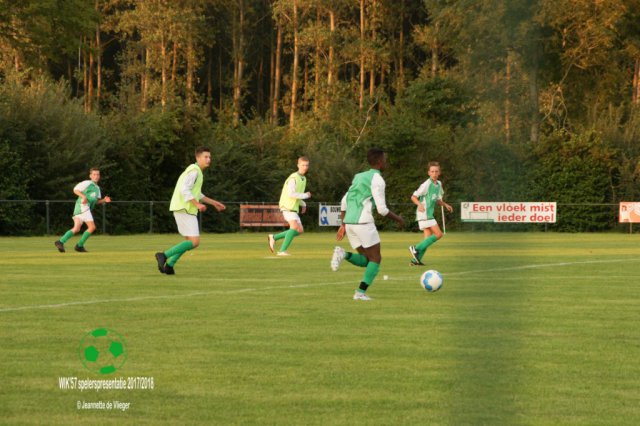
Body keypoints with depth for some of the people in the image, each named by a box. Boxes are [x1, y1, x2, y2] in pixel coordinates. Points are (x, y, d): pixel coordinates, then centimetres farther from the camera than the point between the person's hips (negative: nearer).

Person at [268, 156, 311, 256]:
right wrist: (305, 195, -15)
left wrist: (303, 204, 16)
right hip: (287, 206, -9)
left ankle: (274, 237, 14)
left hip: (294, 208, 9)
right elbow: (290, 193, -25)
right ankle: (282, 250, -26)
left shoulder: (303, 179, 16)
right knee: (295, 226, -25)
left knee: (300, 230, 7)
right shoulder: (293, 178, -14)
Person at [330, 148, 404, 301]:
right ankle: (361, 292, -8)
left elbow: (344, 202, 19)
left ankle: (344, 254, -12)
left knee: (367, 261, 14)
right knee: (376, 259, 4)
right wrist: (397, 218, 9)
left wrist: (343, 225, 20)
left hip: (349, 223, 7)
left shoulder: (359, 177, 21)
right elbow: (382, 209, -9)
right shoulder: (377, 180, -5)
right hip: (363, 223, -7)